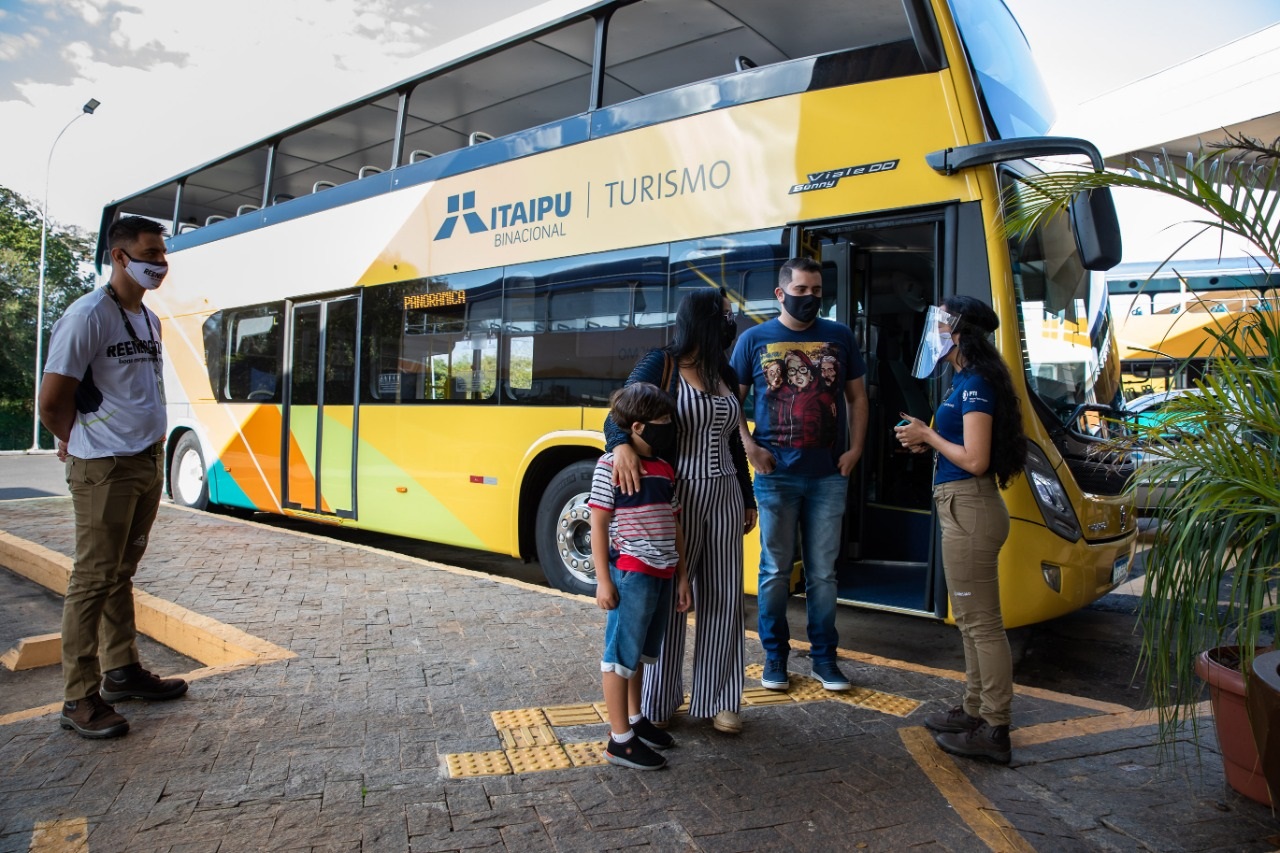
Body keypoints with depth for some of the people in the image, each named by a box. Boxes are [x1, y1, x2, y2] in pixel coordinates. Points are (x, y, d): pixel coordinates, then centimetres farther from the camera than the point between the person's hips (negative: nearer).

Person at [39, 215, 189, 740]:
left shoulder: (150, 320, 12)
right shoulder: (88, 316, -13)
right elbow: (52, 403, -12)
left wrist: (150, 443, 12)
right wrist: (86, 443, 3)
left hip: (149, 462, 8)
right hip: (105, 469, -7)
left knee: (122, 574, 16)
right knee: (93, 579, -2)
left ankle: (121, 671, 27)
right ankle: (80, 699, 7)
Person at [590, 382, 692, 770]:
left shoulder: (665, 471, 11)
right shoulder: (610, 466, -10)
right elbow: (599, 525, -11)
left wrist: (682, 576, 15)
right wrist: (603, 579, -13)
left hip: (662, 575, 8)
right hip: (630, 574, -8)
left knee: (642, 652, 20)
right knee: (621, 653, 1)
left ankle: (635, 719, 35)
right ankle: (620, 740, 9)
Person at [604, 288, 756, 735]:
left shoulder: (725, 374, 12)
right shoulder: (659, 364, -7)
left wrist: (748, 498, 19)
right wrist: (621, 445, -38)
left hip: (724, 497, 6)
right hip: (676, 497, -6)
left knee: (723, 599, 9)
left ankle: (717, 700, 24)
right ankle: (658, 703, 21)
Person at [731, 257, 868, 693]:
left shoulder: (839, 336, 8)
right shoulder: (755, 339, 3)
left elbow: (857, 396, 13)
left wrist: (855, 449, 2)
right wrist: (749, 446, -6)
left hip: (829, 476, 2)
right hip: (776, 474, -1)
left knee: (823, 572, 9)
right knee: (776, 571, 7)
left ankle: (824, 657, 22)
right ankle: (774, 656, 21)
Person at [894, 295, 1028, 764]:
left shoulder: (975, 385, -16)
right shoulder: (969, 381, 14)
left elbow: (975, 460, -20)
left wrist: (927, 436, -10)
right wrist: (927, 440, 7)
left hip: (969, 509, -11)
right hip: (964, 509, 11)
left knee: (981, 622, -2)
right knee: (972, 619, 19)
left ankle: (994, 730, 9)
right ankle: (976, 709, 32)